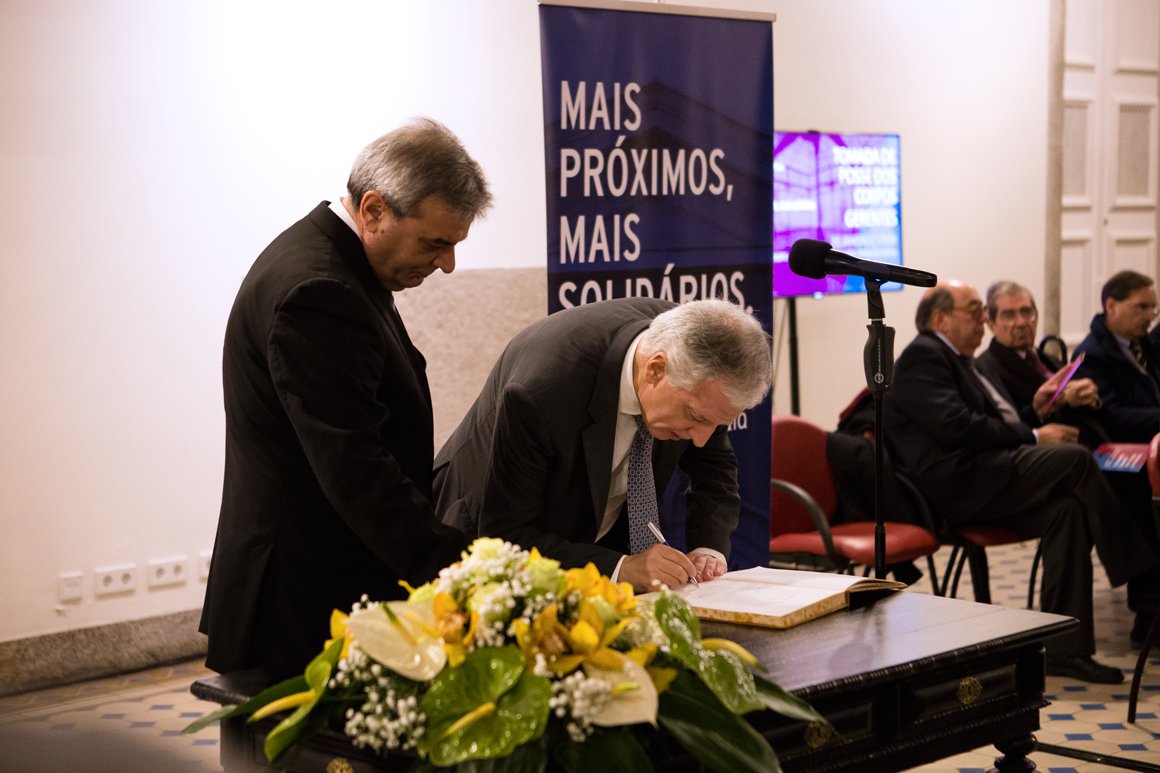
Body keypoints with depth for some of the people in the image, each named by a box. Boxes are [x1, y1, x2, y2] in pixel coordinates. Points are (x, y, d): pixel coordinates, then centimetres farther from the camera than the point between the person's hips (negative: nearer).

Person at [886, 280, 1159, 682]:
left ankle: (1064, 648, -20)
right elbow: (955, 426, -17)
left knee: (1066, 508, -16)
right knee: (1076, 458, -20)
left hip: (981, 479, 9)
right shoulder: (922, 356, -4)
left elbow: (995, 424, 25)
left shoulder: (954, 360, 28)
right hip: (956, 482, -9)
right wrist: (1032, 436, -13)